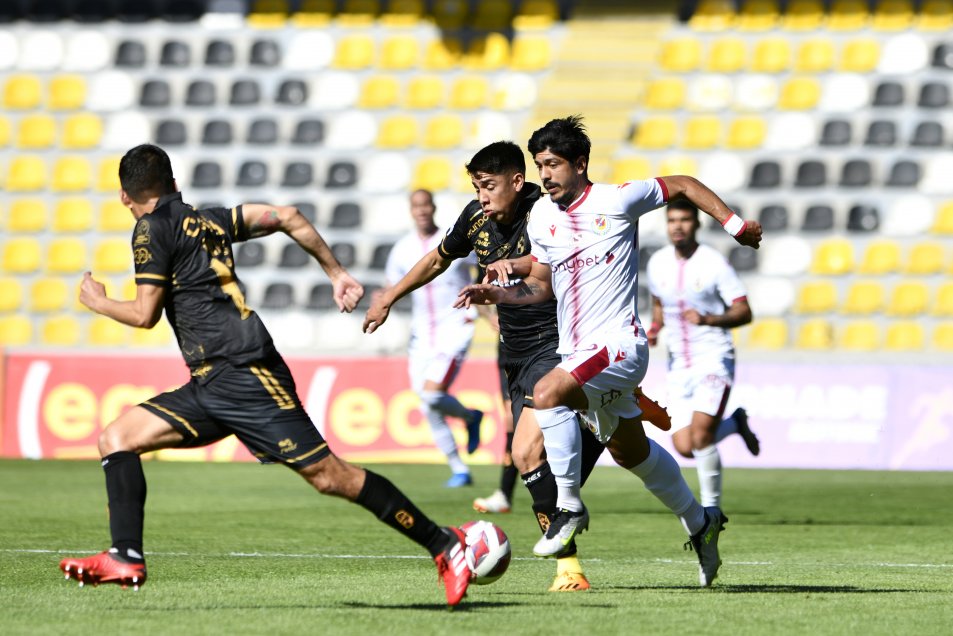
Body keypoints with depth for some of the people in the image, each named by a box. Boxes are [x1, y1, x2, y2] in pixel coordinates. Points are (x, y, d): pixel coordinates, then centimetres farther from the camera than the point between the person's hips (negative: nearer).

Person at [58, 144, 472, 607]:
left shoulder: (154, 228, -3)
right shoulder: (207, 221, 20)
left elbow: (145, 314, -6)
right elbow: (286, 216, 18)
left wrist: (97, 302, 13)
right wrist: (336, 273, 23)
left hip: (244, 373, -9)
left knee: (328, 475, -10)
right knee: (117, 438, 4)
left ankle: (445, 546, -6)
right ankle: (126, 558, -6)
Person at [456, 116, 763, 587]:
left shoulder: (617, 200, -10)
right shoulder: (541, 216, 7)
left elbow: (683, 186, 3)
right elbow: (542, 285, 15)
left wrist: (734, 224, 1)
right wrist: (500, 293, -2)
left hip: (619, 344, -8)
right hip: (577, 351, 8)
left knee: (547, 394, -31)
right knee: (629, 451, 20)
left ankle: (570, 507, -20)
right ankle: (699, 522, 41)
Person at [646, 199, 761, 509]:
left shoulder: (714, 263, -11)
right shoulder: (658, 263, 4)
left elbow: (743, 312, -10)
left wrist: (707, 319, -26)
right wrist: (655, 328, 4)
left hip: (714, 358, -5)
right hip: (679, 364, 5)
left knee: (700, 434, -20)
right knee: (684, 447, -5)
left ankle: (711, 506, -1)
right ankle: (734, 423, 26)